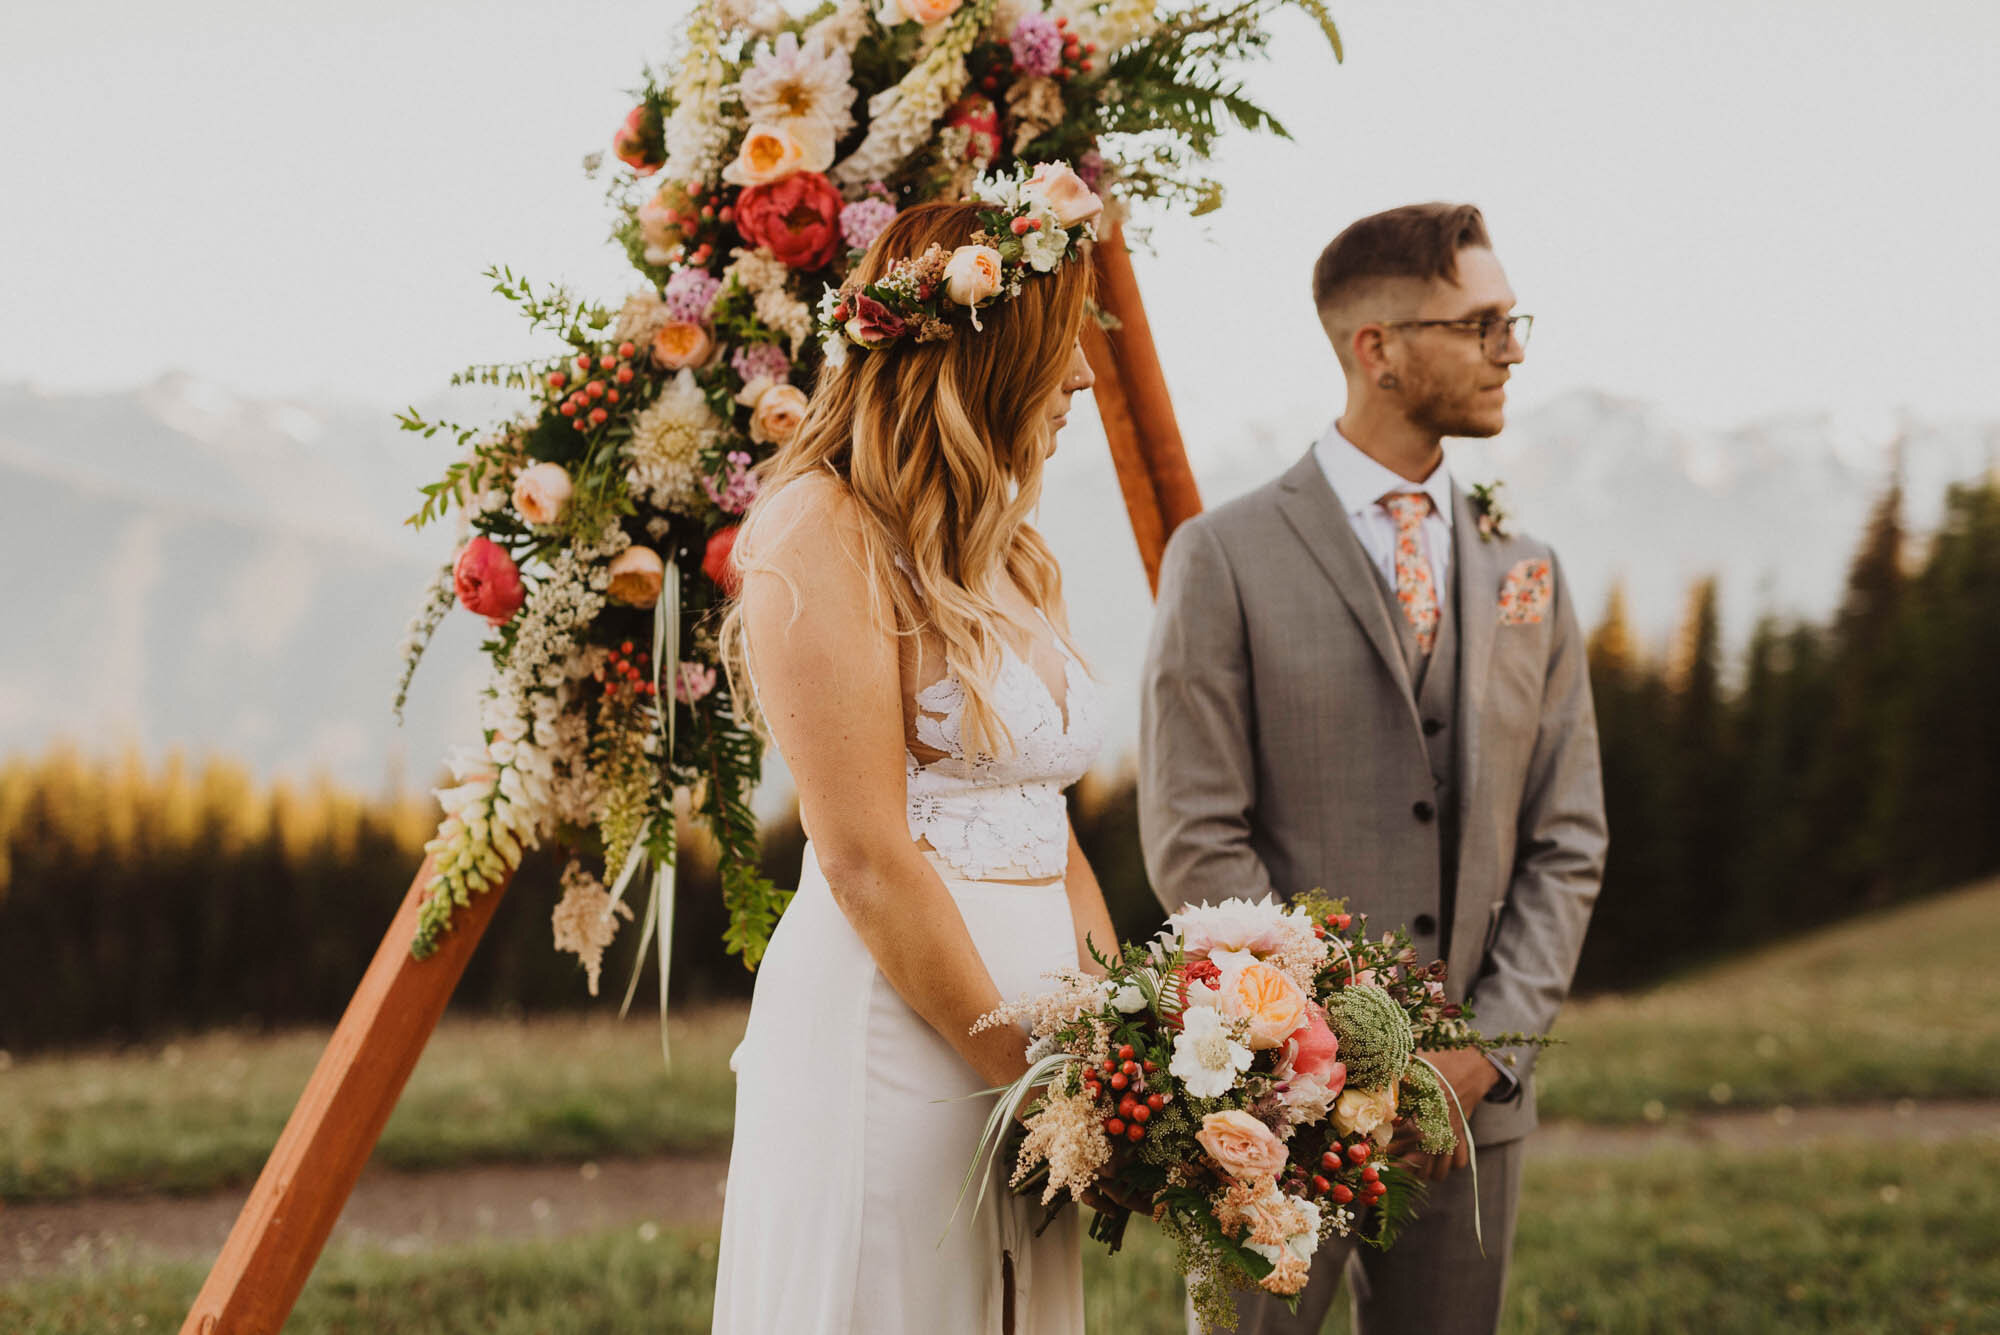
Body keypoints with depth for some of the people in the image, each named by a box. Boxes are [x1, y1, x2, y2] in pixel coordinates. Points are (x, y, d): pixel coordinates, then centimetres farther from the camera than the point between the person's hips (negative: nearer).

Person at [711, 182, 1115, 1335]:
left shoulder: (1014, 561, 17)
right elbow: (867, 860, -15)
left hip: (1030, 1003, 8)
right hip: (886, 1026, -8)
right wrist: (1038, 1077, -13)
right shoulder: (824, 532, -9)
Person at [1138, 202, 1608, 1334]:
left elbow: (1567, 845, 9)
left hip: (1472, 1099, 4)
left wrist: (1486, 1048, -5)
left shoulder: (1528, 575, 11)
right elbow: (1195, 842, -9)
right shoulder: (1228, 558, -4)